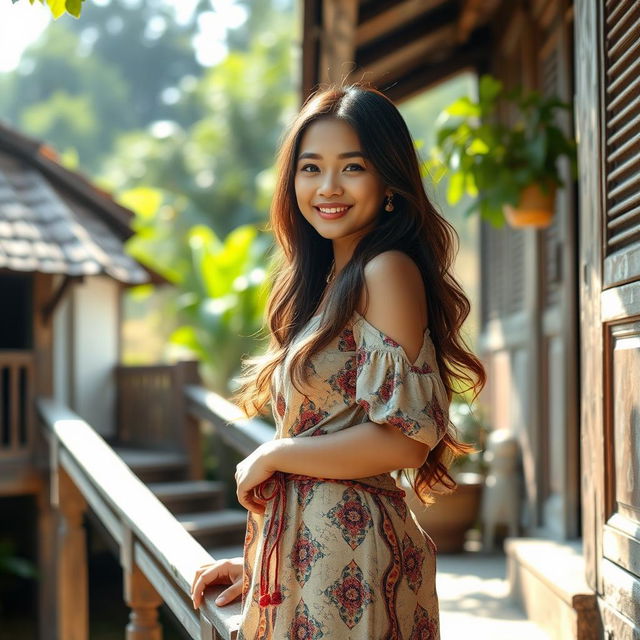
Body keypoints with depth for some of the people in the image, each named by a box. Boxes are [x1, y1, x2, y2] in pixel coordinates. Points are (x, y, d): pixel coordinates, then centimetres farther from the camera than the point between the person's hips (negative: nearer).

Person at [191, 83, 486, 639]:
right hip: (299, 552, 8)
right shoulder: (325, 281, 13)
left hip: (350, 555, -8)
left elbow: (403, 440, -19)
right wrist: (257, 560, 12)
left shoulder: (387, 272, -13)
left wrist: (271, 457, -10)